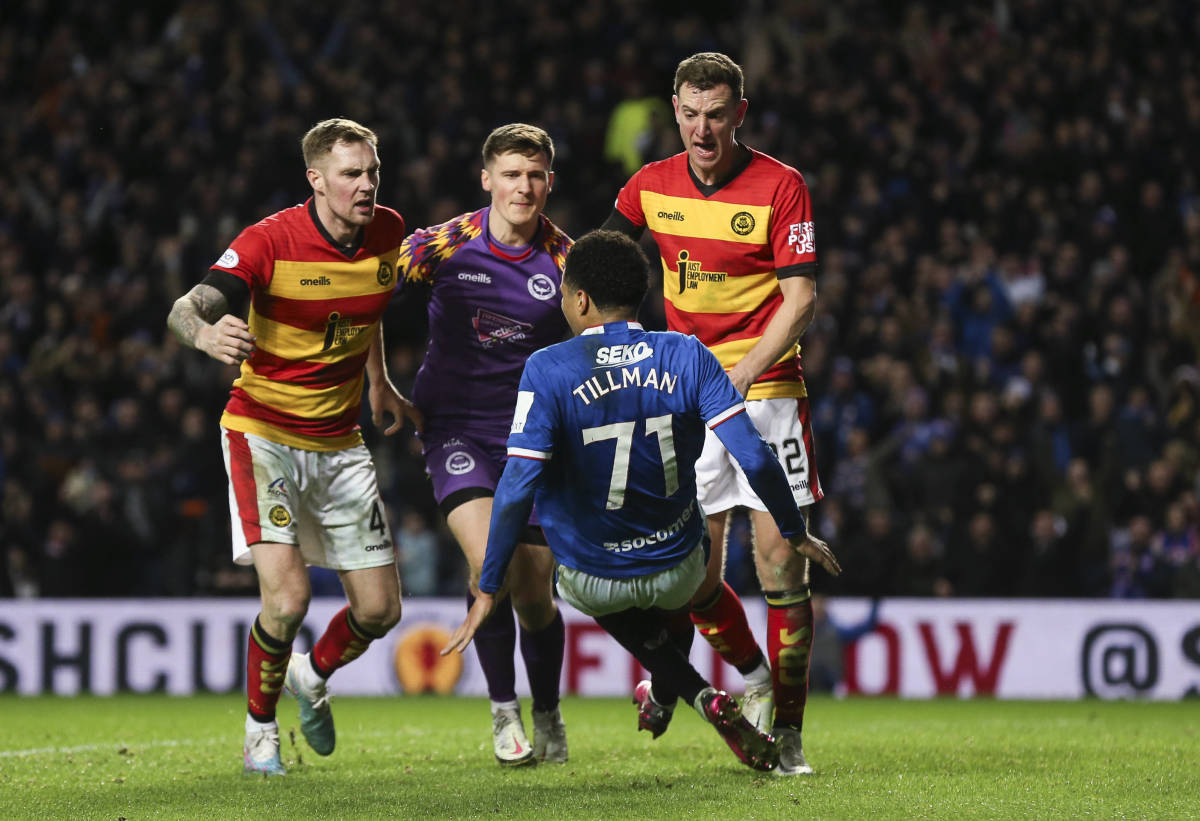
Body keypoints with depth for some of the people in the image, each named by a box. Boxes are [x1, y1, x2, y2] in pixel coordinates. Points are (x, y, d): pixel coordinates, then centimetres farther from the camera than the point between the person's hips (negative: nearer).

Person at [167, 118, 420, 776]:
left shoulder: (387, 232, -2)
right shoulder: (271, 241, -19)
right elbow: (185, 309, -28)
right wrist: (207, 334, -51)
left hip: (339, 443, 5)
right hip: (263, 432, -5)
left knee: (379, 608, 3)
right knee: (287, 596, -20)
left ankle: (313, 677, 36)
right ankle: (260, 729, 6)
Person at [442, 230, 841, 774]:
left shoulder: (548, 370, -18)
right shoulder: (686, 355, -11)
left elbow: (518, 485, -23)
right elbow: (753, 457, -15)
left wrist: (488, 590, -16)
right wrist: (796, 534, 0)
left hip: (591, 580, -2)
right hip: (678, 573, 2)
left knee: (608, 600, 35)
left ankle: (700, 695, 17)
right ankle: (663, 696, 52)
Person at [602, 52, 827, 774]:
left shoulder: (781, 186, -9)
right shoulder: (652, 186, 4)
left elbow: (800, 300, -12)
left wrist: (738, 377, -22)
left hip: (767, 389, -4)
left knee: (781, 564, -9)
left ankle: (788, 730, 1)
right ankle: (756, 677, 27)